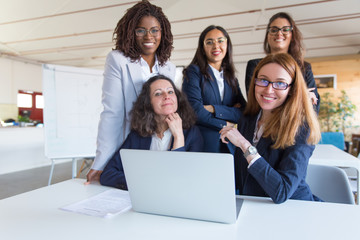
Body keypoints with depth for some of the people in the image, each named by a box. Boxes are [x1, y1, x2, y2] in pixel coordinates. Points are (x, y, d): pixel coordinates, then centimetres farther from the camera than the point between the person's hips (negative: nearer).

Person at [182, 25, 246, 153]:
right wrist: (225, 125, -5)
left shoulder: (231, 77, 13)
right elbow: (195, 110, -14)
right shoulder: (194, 71, -2)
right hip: (200, 144, -4)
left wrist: (214, 109, -12)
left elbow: (244, 112, 2)